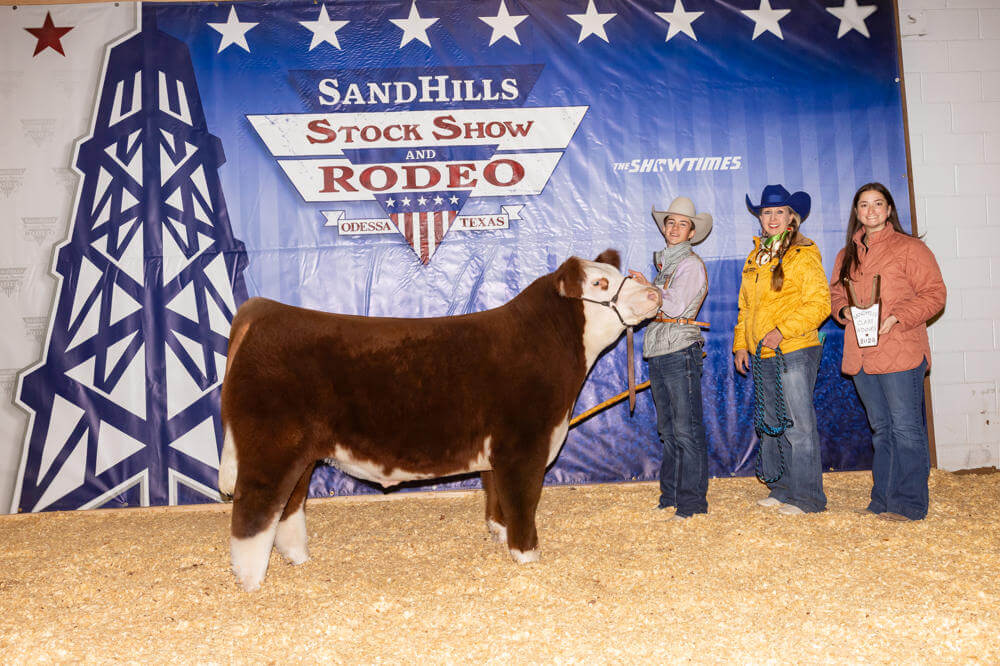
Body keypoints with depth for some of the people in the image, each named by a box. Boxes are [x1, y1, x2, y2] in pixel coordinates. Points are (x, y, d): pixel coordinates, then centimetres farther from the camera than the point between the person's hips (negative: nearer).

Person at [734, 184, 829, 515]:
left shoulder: (804, 255, -5)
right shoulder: (755, 257, 17)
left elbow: (819, 304, -13)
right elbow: (745, 306, 23)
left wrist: (782, 331, -19)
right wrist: (740, 344, 17)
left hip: (795, 351, -7)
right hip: (762, 355, 8)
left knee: (799, 425, -4)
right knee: (772, 425, 13)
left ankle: (807, 497, 5)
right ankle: (782, 489, 24)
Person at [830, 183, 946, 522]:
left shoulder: (909, 248, -2)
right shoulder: (847, 255, 16)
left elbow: (934, 293, -5)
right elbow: (836, 293, 21)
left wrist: (898, 317, -17)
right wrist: (844, 310, -1)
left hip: (900, 352, -6)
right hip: (861, 356, 6)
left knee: (906, 429, -3)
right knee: (881, 429, 13)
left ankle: (909, 503, 5)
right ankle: (882, 501, 21)